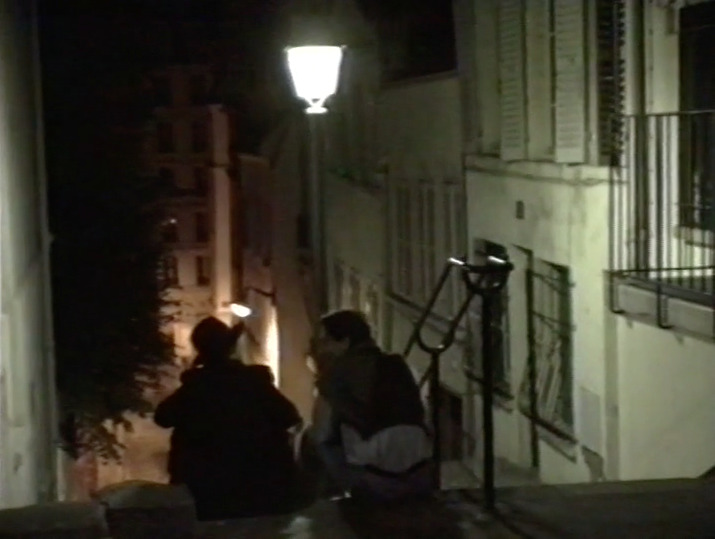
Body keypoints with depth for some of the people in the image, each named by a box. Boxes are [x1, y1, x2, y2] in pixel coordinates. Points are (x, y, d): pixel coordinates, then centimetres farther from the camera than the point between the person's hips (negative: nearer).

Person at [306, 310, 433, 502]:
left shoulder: (338, 371, 0)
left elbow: (320, 434, 3)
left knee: (312, 440, 15)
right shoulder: (397, 365, 16)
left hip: (374, 485, -6)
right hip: (422, 481, 6)